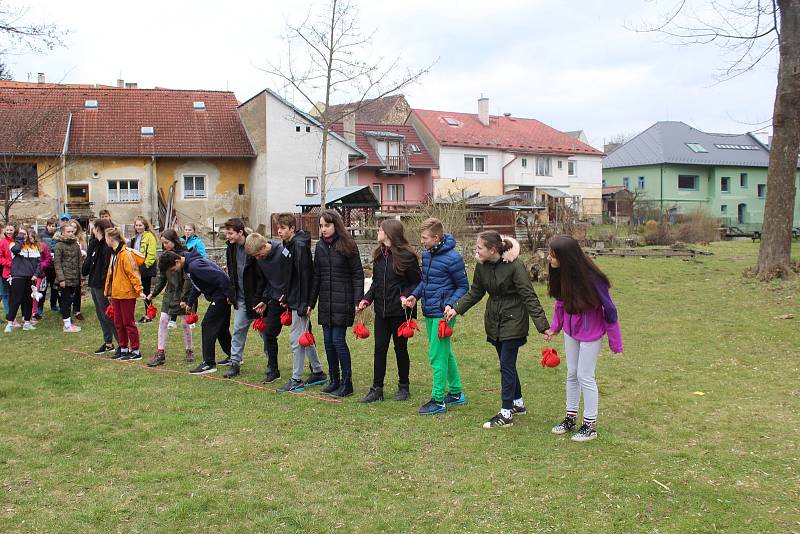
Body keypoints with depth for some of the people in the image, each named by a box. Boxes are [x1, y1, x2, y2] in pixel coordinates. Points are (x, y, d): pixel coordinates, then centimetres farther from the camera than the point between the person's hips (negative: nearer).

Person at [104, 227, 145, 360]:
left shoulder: (125, 254, -16)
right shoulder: (114, 254, 14)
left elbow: (133, 273, -19)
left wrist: (139, 290, -22)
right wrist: (108, 292, 21)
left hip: (127, 294, -9)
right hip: (116, 294, 9)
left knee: (128, 323, -3)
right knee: (118, 323, 13)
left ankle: (136, 351, 5)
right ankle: (124, 349, 23)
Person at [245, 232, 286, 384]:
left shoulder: (283, 252, -22)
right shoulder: (260, 259, 1)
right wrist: (264, 300, 7)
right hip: (276, 300, 6)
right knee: (269, 334, 5)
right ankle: (272, 370, 17)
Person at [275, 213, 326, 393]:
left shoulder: (300, 246, -17)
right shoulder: (288, 246, 12)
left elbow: (305, 276, -21)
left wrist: (304, 304, -22)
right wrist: (287, 297, 17)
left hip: (301, 301, -10)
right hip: (294, 300, 10)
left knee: (297, 339, -5)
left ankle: (296, 381, 3)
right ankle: (318, 373, 27)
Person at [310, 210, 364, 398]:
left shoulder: (347, 245, -6)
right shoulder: (320, 246, 9)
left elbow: (358, 274, -6)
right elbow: (316, 276, 14)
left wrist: (358, 301, -13)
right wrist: (311, 302, 12)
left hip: (342, 301, -6)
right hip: (325, 301, 6)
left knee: (338, 340, -6)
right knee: (328, 340, 9)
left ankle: (347, 383, 4)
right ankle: (334, 380, 20)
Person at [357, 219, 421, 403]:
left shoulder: (407, 256, -12)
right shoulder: (379, 255, 8)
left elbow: (417, 283, -7)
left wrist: (406, 296, -23)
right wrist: (367, 299, 2)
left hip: (400, 312, -5)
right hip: (381, 310, 6)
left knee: (400, 348, 7)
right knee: (380, 348, 5)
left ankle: (403, 386, 23)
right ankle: (377, 389, 11)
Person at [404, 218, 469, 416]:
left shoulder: (452, 258, -15)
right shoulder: (426, 254, 7)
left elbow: (463, 286, -8)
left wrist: (450, 305, -21)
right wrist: (415, 295, 4)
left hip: (442, 314, -8)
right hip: (428, 312, 8)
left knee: (437, 356, -5)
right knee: (445, 353, 17)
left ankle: (438, 400, 5)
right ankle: (456, 393, 30)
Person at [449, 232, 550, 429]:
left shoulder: (515, 266, -20)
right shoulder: (482, 266, -1)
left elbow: (529, 297, -19)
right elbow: (475, 292, 11)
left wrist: (542, 325, -23)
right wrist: (456, 309, 1)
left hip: (513, 321, -7)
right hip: (494, 320, 7)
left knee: (506, 365, -6)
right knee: (507, 364, 16)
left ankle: (506, 414, 1)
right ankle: (518, 403, 33)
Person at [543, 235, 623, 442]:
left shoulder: (591, 278, -28)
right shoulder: (561, 275, -11)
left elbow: (609, 309, -19)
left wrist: (615, 341, -14)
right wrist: (554, 327, 1)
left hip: (591, 332, -6)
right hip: (570, 330, 6)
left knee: (585, 377, 0)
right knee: (572, 374, 15)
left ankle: (590, 425, 15)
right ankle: (570, 417, 29)